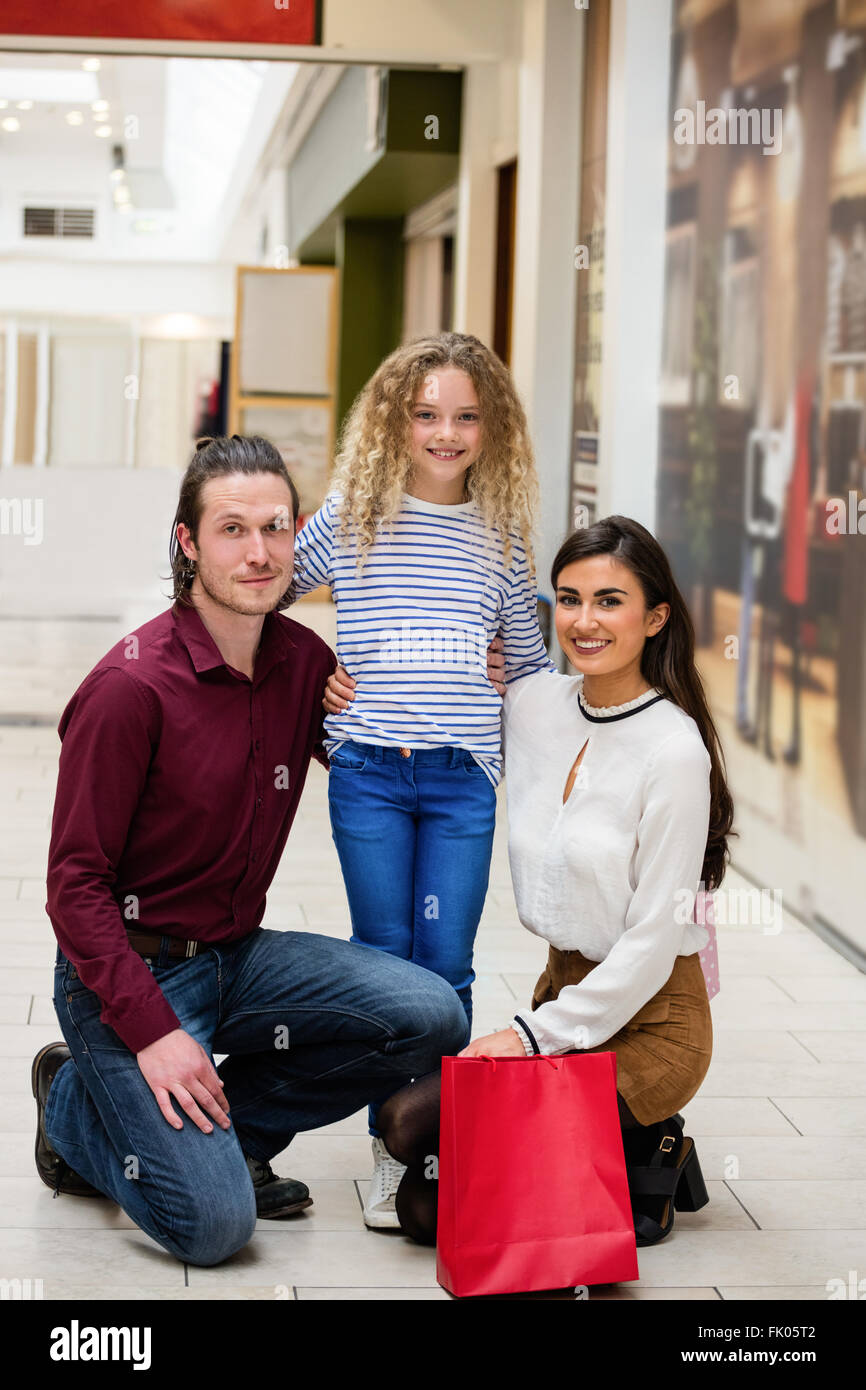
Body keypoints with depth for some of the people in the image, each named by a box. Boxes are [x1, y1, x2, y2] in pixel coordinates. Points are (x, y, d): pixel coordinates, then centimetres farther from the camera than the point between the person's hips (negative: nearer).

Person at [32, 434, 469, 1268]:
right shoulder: (131, 686, -19)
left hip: (238, 955, 6)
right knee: (214, 1224, -18)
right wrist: (152, 1029, -23)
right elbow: (75, 884, -16)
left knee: (432, 1017, -15)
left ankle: (225, 1126, 4)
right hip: (129, 968, -6)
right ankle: (79, 1107, 12)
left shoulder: (303, 661, 0)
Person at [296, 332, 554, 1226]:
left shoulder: (500, 532, 8)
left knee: (445, 965, 2)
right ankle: (389, 1148, 13)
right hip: (368, 772, -1)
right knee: (383, 959, 4)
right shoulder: (349, 515, 3)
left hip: (462, 779, 1)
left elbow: (529, 658, 19)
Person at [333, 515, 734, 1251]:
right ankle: (639, 1150, 10)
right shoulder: (534, 704, 1)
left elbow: (654, 940, -17)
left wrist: (537, 1034, -17)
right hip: (565, 987, 7)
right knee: (412, 1158, -7)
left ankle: (641, 1170, 2)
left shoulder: (674, 750, -18)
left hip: (648, 1022, -7)